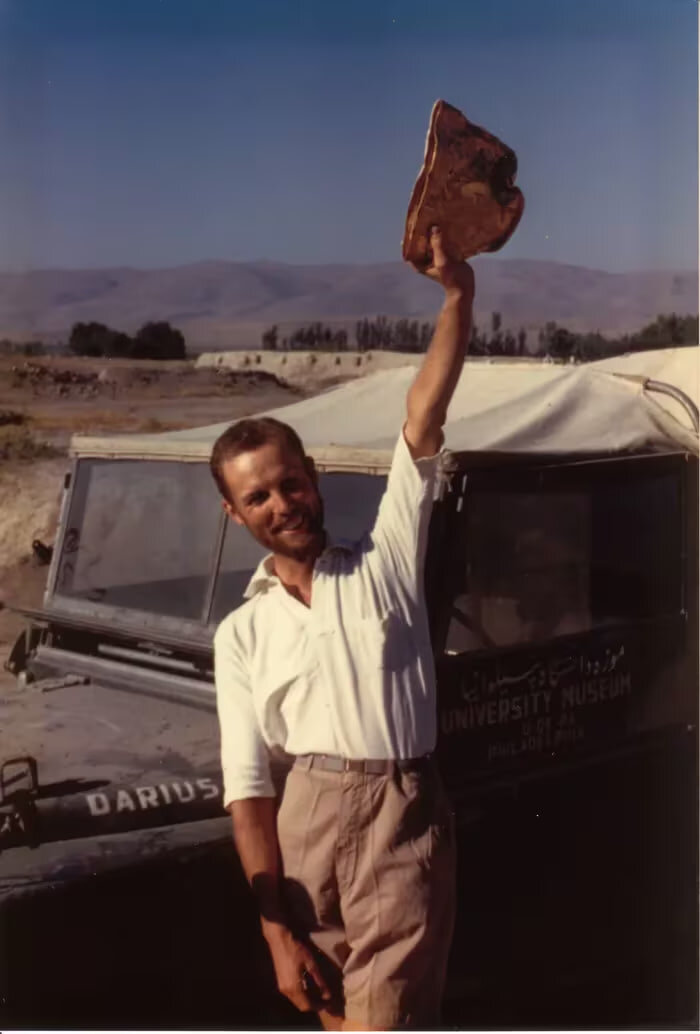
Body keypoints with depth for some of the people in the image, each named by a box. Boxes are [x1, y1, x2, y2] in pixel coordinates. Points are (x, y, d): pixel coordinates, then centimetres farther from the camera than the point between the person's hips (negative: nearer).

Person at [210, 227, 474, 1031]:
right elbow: (246, 787, 3)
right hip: (308, 815, 2)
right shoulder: (242, 634, 9)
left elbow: (424, 423, -3)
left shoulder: (385, 560, 8)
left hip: (403, 815, -2)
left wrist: (457, 295, -12)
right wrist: (277, 931, -4)